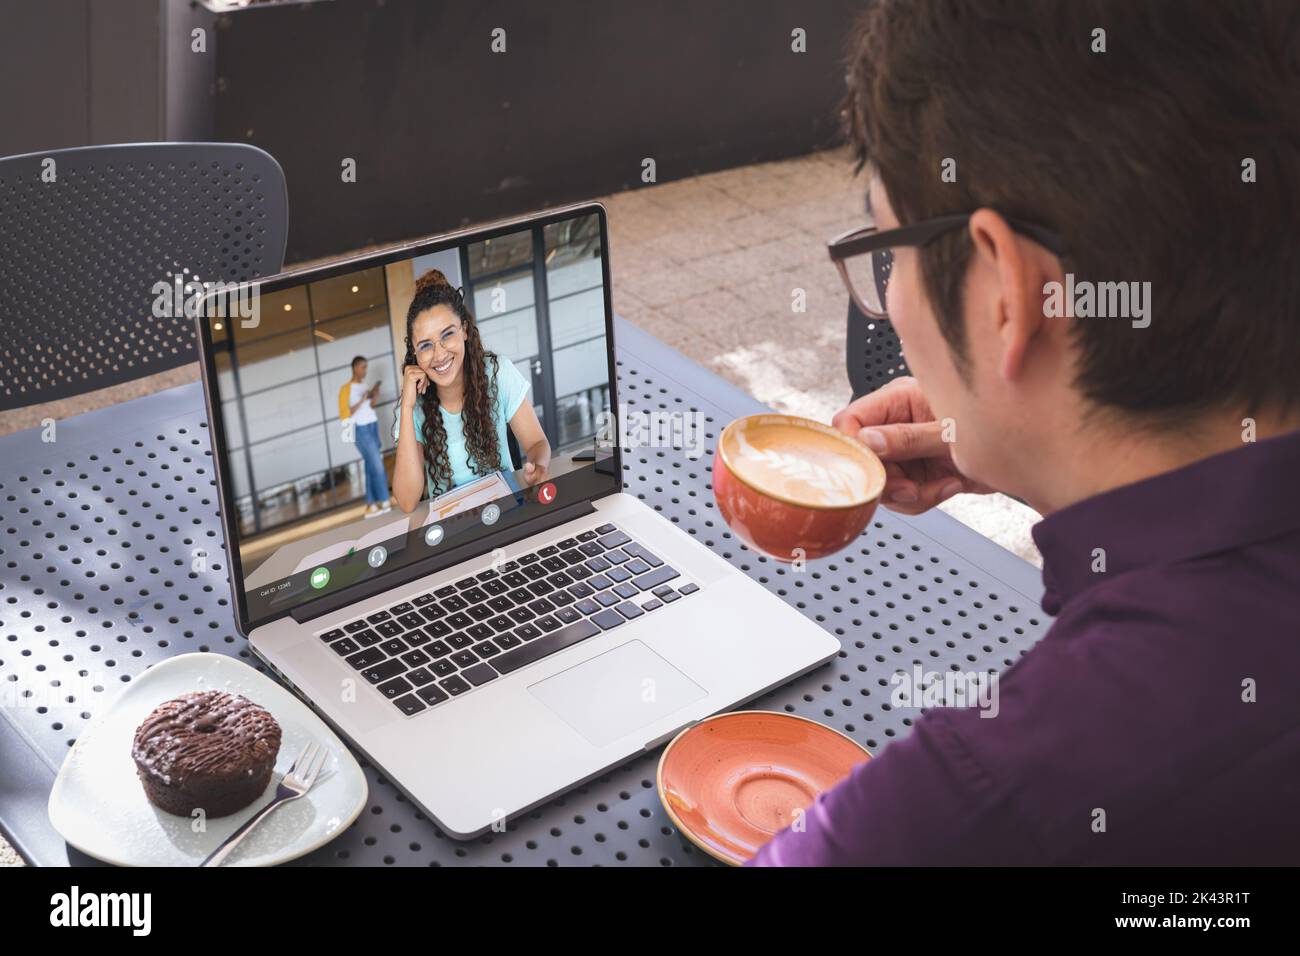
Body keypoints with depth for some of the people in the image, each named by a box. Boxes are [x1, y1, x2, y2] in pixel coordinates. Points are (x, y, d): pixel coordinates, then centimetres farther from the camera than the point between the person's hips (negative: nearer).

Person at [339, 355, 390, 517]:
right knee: (377, 465, -8)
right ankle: (384, 502, -2)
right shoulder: (346, 389, -10)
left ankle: (371, 506, 7)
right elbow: (345, 414, -15)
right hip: (361, 430, -7)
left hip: (373, 427, 7)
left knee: (370, 468, 5)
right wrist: (362, 400, -19)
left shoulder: (363, 385, 13)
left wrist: (374, 397, -4)